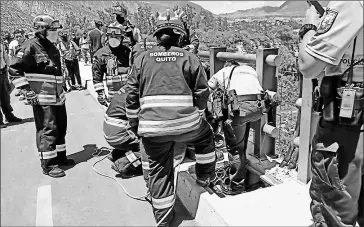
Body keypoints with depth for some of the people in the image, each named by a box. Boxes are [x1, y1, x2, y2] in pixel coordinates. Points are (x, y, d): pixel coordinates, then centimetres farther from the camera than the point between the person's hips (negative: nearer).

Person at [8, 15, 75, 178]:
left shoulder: (52, 48, 15)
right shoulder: (30, 47, -11)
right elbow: (14, 69, -12)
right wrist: (27, 90, -16)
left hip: (58, 96, 9)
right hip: (42, 98, -9)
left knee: (61, 127, 15)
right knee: (47, 130, -6)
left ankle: (60, 156, 30)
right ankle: (48, 165, 5)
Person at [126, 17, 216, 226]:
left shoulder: (143, 59, 8)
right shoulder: (189, 58, 4)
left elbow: (132, 93, 6)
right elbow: (202, 91, 5)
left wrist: (134, 121, 16)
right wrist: (198, 114, 21)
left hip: (152, 127, 2)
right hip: (186, 123, -1)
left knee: (160, 170, 16)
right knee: (206, 136, 31)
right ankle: (206, 177, 41)